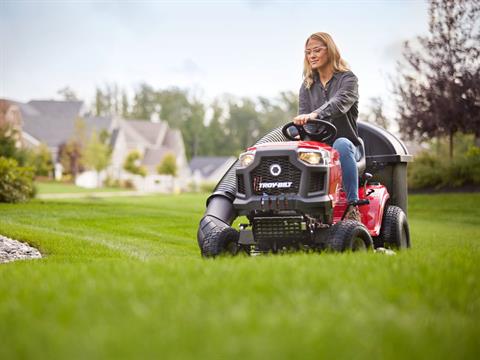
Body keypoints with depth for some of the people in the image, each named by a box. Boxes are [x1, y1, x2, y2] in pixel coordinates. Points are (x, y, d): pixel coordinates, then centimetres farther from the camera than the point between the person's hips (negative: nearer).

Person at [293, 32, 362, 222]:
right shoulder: (307, 86, 16)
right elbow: (303, 116, 7)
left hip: (345, 143, -3)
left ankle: (353, 206, -32)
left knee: (341, 145, -39)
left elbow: (339, 103, -20)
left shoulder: (347, 79, 1)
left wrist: (314, 115, -39)